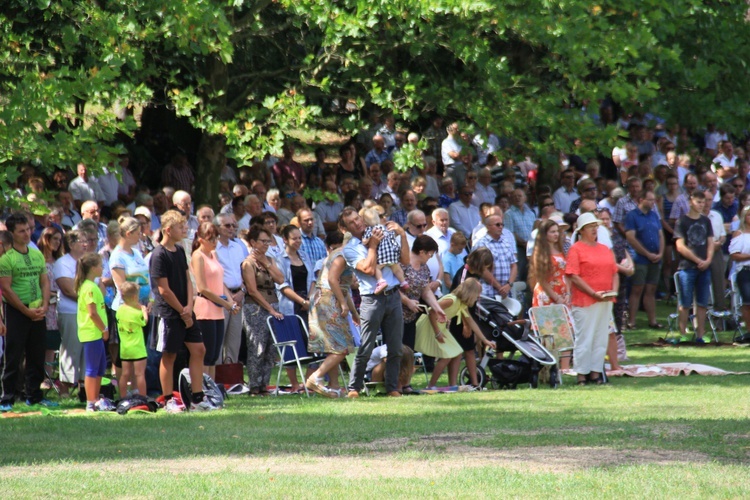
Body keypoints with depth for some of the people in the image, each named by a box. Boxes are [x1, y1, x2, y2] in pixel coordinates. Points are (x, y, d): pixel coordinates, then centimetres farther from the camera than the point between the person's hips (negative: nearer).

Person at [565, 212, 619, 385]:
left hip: (605, 301, 6)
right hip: (584, 301, -6)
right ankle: (582, 374, 2)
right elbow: (574, 276, -12)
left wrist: (614, 290, -2)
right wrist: (594, 293, -17)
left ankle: (595, 372, 13)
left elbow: (614, 273, 18)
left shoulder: (605, 249, 16)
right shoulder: (576, 249, -4)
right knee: (584, 339, -3)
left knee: (601, 338, 7)